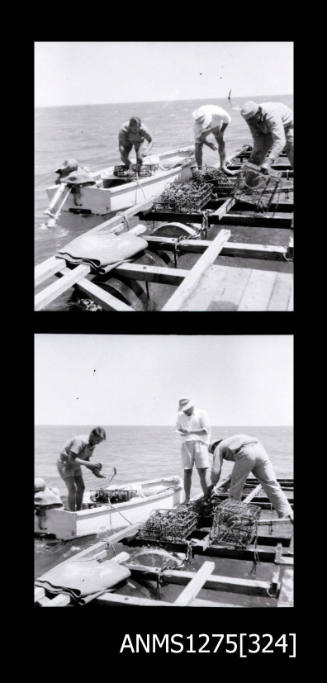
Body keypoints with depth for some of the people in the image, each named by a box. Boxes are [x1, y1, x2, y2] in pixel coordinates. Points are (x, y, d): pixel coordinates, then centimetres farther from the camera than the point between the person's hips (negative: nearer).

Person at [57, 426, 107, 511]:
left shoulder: (92, 444, -4)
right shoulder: (80, 441, -32)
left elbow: (86, 460, 6)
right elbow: (71, 459, -36)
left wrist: (95, 471, -11)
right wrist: (91, 464, -38)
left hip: (75, 465, 9)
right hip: (65, 463, -9)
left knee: (81, 487, 7)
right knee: (72, 489, -15)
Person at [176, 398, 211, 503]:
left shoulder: (202, 414, 2)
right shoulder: (180, 416, 15)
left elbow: (206, 430, -5)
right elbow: (178, 429, 23)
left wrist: (190, 432, -14)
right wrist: (182, 432, -1)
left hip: (200, 444, -3)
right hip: (186, 445, 3)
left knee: (202, 472, -9)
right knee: (187, 472, -1)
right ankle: (187, 499, 4)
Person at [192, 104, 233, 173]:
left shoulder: (217, 113, -43)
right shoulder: (197, 123, -42)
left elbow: (227, 119, -21)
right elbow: (197, 137, -27)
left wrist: (222, 131, -21)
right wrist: (209, 144, -37)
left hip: (215, 125, 1)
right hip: (202, 130, -1)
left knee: (221, 142, -14)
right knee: (198, 146, -14)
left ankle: (223, 166, -14)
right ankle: (199, 169, -8)